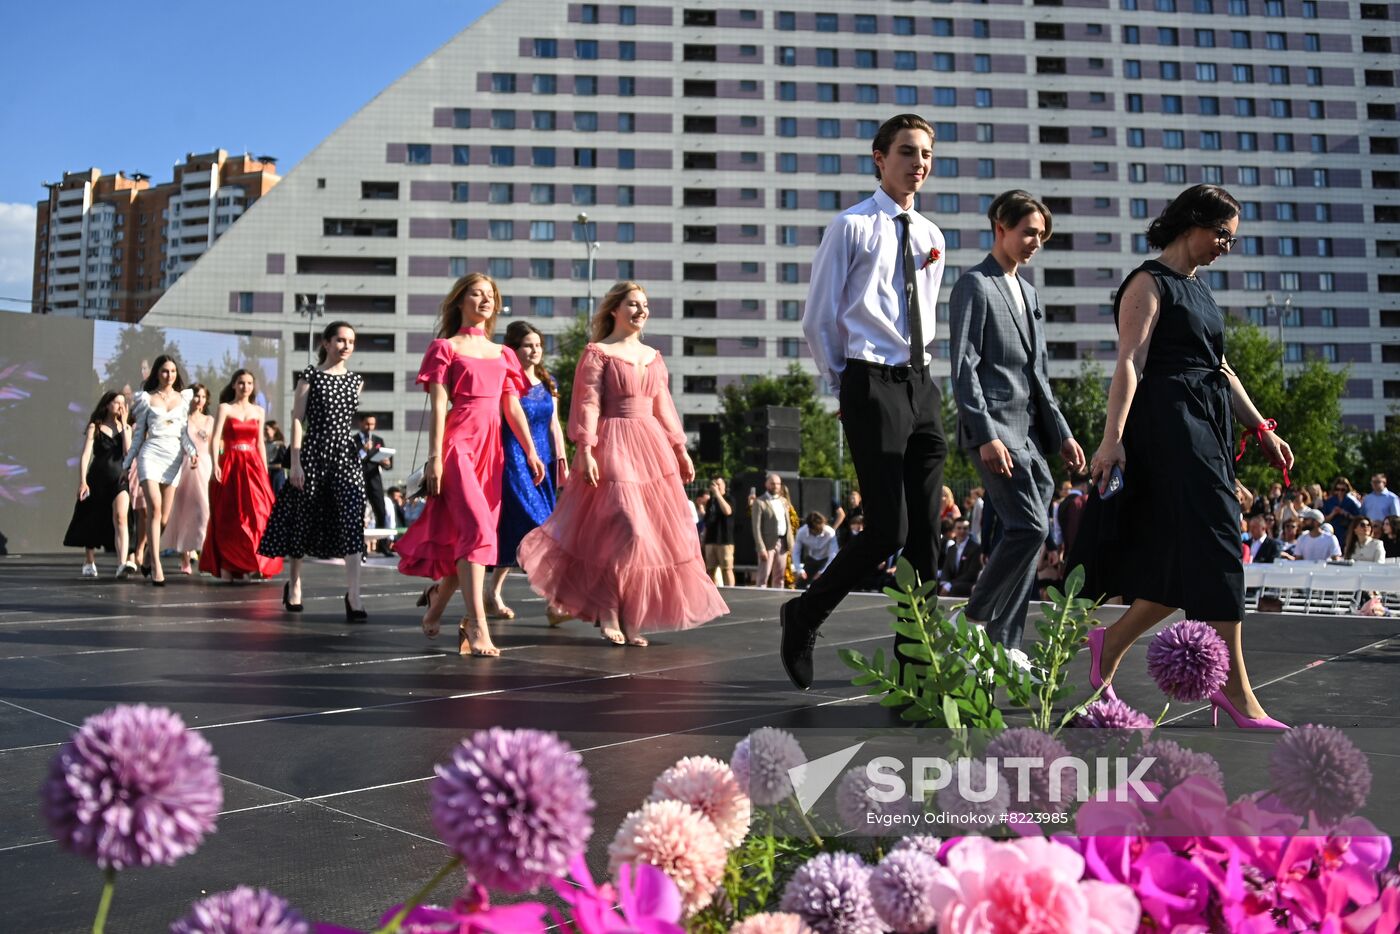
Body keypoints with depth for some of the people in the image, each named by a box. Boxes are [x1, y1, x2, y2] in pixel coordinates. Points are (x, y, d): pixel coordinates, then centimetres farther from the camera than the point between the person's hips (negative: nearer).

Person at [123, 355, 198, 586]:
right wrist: (127, 463, 11)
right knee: (155, 508, -19)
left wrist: (193, 451, -8)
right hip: (151, 453, -3)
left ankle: (150, 557, 18)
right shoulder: (146, 398, 9)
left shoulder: (183, 397, 14)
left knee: (164, 517, 0)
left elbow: (183, 432, 11)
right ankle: (156, 566, -23)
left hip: (174, 456, 3)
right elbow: (138, 433, 12)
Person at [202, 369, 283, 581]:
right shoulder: (225, 408, 3)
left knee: (257, 513, -5)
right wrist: (215, 464, -19)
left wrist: (265, 470, 7)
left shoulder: (259, 411, 14)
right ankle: (226, 567, 5)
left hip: (253, 465, 3)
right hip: (230, 465, -3)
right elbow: (216, 438, -6)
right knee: (229, 517, 0)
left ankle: (252, 565, 0)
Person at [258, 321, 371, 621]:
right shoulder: (311, 375, 0)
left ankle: (353, 595, -16)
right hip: (313, 453, -3)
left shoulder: (355, 379, 12)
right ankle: (294, 584, 29)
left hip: (346, 455, 3)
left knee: (352, 522, -12)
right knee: (303, 521, 9)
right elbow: (297, 419, -3)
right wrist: (295, 461, -9)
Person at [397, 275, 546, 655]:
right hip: (458, 443, -6)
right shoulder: (445, 347, 5)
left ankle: (438, 598, 31)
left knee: (465, 534, 8)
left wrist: (531, 452, 8)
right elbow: (437, 405, -3)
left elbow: (513, 407, 16)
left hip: (491, 448, 6)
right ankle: (477, 626, -20)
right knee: (476, 529, -19)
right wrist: (434, 457, -11)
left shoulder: (502, 353, 19)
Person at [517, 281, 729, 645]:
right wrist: (585, 450, -18)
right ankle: (607, 611, 2)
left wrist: (680, 449, 15)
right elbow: (587, 404, -9)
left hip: (651, 447, 7)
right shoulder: (597, 352, -2)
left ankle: (630, 617, 13)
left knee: (655, 531, 4)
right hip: (613, 448, -7)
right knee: (624, 528, -15)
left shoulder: (653, 357, 17)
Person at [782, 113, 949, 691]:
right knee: (887, 530, -11)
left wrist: (916, 373, 17)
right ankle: (803, 616, 11)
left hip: (921, 384, 7)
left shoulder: (931, 237, 16)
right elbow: (817, 321, -2)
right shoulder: (852, 226, -2)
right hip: (872, 385, -6)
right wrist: (845, 385, 2)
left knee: (925, 531, 5)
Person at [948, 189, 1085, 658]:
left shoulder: (1029, 294, 23)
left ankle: (1004, 642, 12)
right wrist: (986, 435, -19)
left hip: (1030, 434, 8)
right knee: (1030, 527, -15)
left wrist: (1062, 433, 17)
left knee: (1027, 532, 5)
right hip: (994, 427, -8)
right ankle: (974, 620, 0)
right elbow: (963, 368, -11)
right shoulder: (974, 285, -3)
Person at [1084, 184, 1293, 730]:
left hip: (1207, 425, 9)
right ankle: (1234, 688, -6)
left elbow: (1218, 366, 24)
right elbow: (1130, 362, -15)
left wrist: (1260, 429, 19)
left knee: (1186, 559, 5)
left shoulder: (1196, 289, 22)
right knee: (1214, 544, -11)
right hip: (1168, 422, -9)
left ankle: (1110, 644, 16)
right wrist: (1112, 437, -24)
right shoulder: (1150, 282, -4)